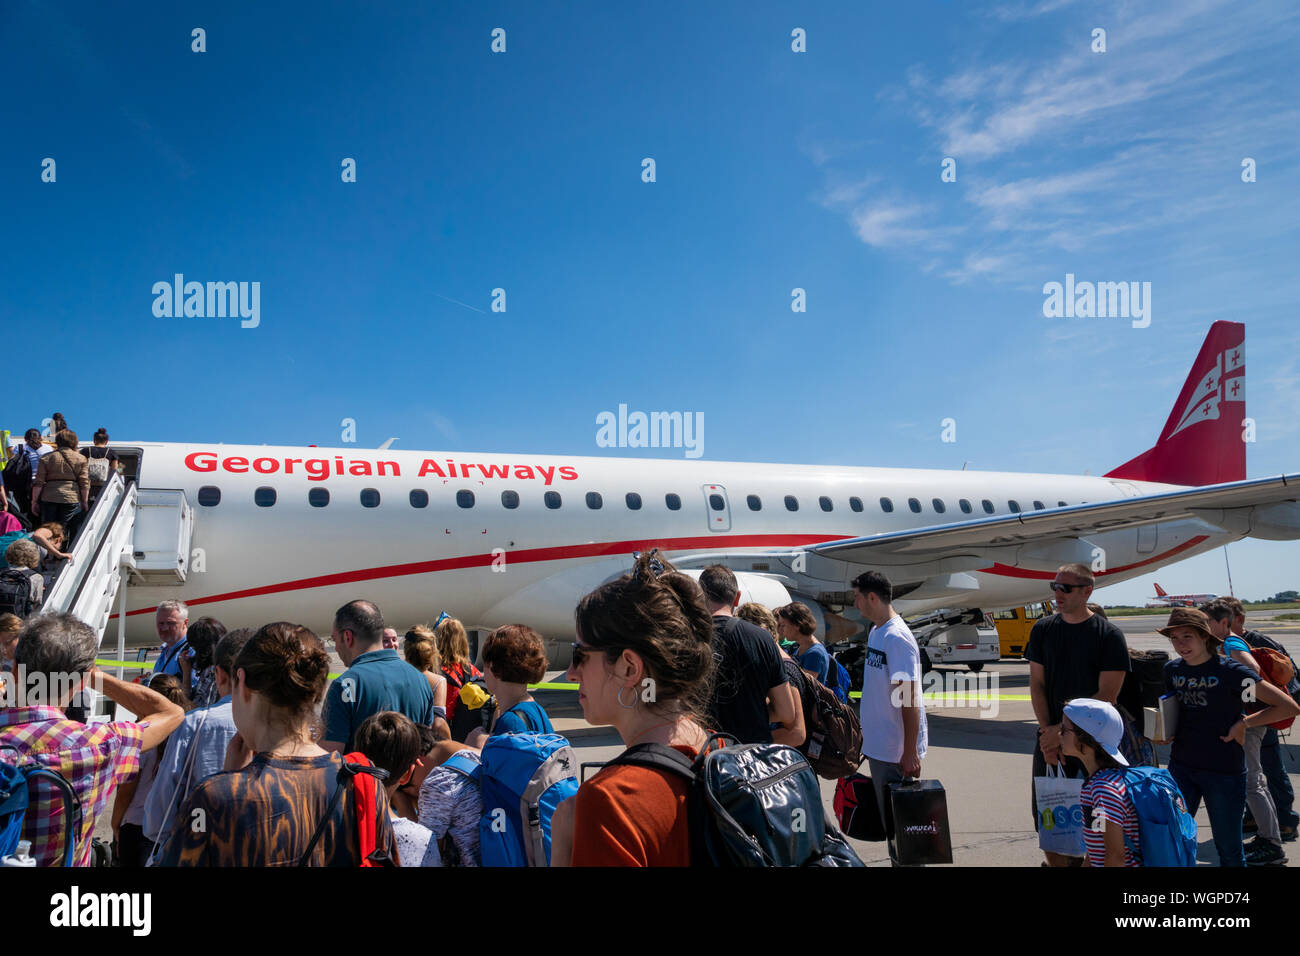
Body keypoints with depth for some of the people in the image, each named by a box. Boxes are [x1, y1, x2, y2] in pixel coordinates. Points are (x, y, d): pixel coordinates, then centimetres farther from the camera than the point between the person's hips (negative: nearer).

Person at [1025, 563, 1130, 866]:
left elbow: (1107, 696, -11)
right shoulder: (1043, 629, 4)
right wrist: (1048, 733, -7)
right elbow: (1036, 685, 3)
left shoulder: (1109, 635, -7)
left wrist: (1062, 731, -13)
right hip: (1049, 739, 3)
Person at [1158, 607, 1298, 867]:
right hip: (1181, 767, 5)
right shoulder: (1172, 670, 3)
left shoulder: (1230, 671, -13)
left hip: (1224, 771, -4)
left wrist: (1243, 723, -12)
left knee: (1229, 850, 8)